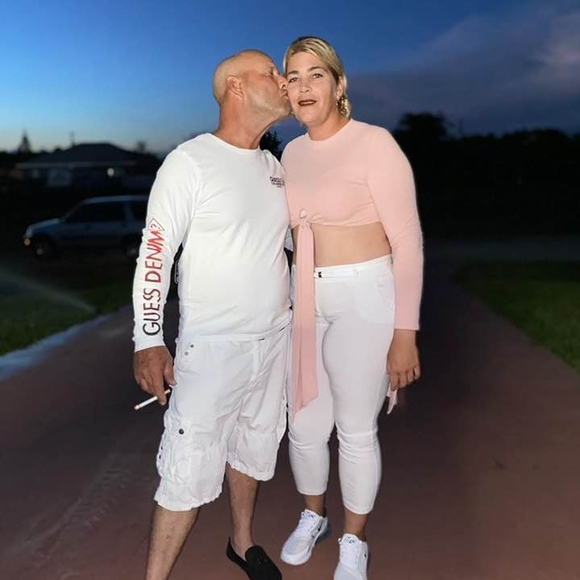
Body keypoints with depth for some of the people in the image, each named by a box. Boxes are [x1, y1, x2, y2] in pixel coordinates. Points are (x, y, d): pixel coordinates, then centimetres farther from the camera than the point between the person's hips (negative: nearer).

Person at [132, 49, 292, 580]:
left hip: (276, 337, 7)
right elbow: (154, 253, -12)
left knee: (255, 445, 19)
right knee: (191, 468, -3)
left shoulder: (275, 167, 10)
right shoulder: (190, 162, -11)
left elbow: (299, 236, 23)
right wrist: (149, 340, -15)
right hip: (213, 345, -6)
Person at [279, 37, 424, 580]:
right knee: (305, 424, 14)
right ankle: (312, 517, 42)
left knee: (356, 430, 7)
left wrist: (404, 333, -14)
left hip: (365, 299, -5)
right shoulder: (292, 153, 7)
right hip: (305, 300, 6)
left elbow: (409, 243, -12)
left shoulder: (375, 144, -12)